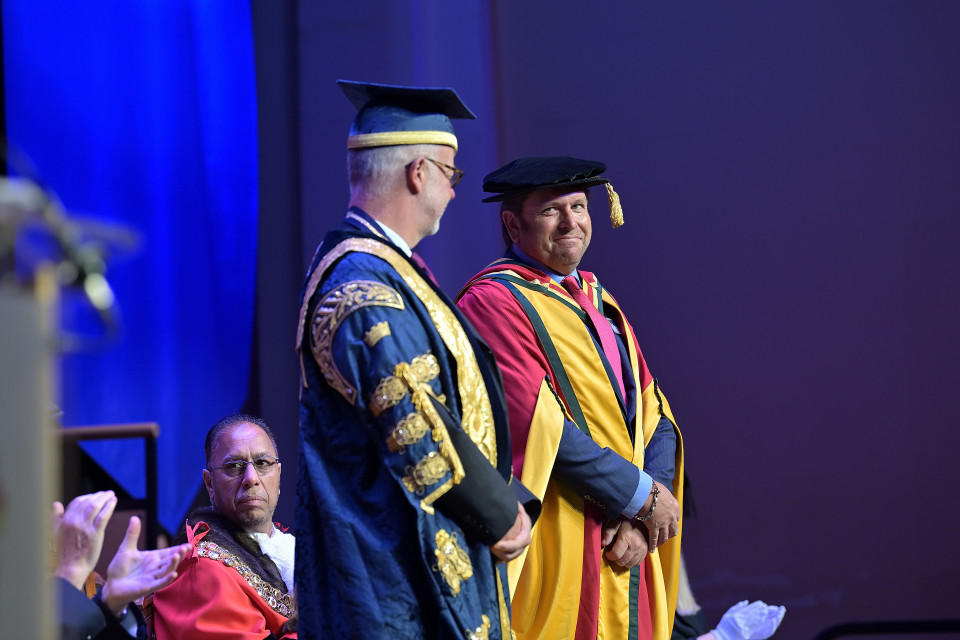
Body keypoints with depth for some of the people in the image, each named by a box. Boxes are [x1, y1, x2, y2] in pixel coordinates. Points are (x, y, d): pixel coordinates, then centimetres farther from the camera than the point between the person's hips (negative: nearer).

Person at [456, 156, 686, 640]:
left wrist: (640, 523, -7)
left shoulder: (600, 304, 16)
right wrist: (644, 495, -12)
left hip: (623, 550, 7)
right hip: (556, 558, -7)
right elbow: (542, 427, -18)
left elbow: (654, 418, 10)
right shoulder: (493, 301, -9)